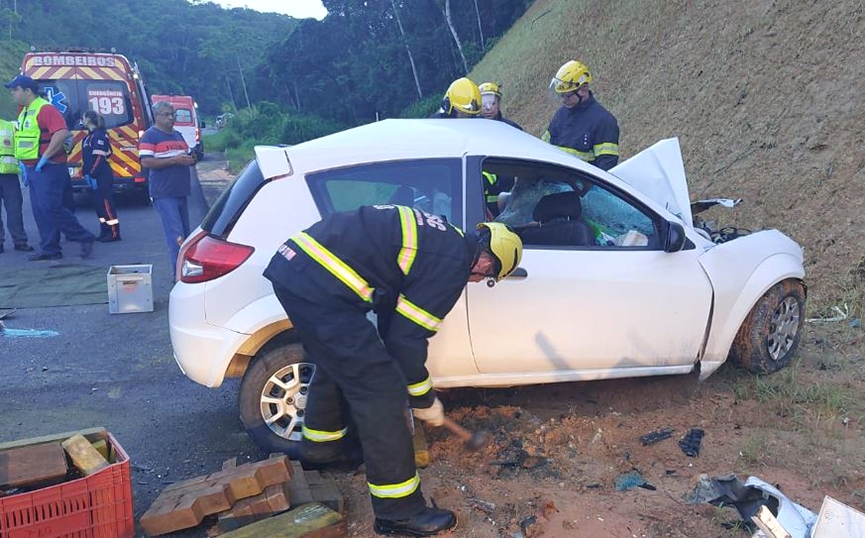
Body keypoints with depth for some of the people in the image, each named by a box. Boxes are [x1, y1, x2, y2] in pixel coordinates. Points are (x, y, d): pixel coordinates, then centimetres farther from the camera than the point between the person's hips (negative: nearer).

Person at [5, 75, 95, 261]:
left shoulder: (45, 109, -12)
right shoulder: (24, 113, 18)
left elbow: (62, 133, -26)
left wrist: (45, 157, -22)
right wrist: (23, 163, 15)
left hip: (48, 168, -10)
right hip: (32, 169, 10)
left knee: (51, 208, -15)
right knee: (40, 211, 8)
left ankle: (85, 238, -6)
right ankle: (50, 249, 12)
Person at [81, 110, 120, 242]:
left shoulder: (99, 135, -14)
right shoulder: (91, 135, 16)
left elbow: (99, 157, -21)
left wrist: (92, 175, -22)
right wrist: (87, 173, 15)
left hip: (102, 176, -10)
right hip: (95, 176, 10)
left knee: (105, 202, -7)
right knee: (98, 202, 12)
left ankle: (114, 233, -4)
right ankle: (105, 231, 17)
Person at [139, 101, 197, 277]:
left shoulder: (178, 135, 19)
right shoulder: (150, 136, -5)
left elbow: (186, 157, 29)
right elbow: (146, 162, -14)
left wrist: (190, 159, 4)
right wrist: (174, 160, -20)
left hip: (181, 192, 8)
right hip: (164, 194, -8)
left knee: (185, 233, 12)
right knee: (176, 235, -13)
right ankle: (179, 274, -11)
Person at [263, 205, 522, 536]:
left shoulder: (438, 236, 20)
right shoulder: (453, 263, -7)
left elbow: (392, 314, 28)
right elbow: (407, 338, -6)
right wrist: (425, 401, 11)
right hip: (320, 286, -10)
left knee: (335, 362, 32)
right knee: (381, 394, -2)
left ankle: (320, 443, 55)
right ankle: (399, 511, 10)